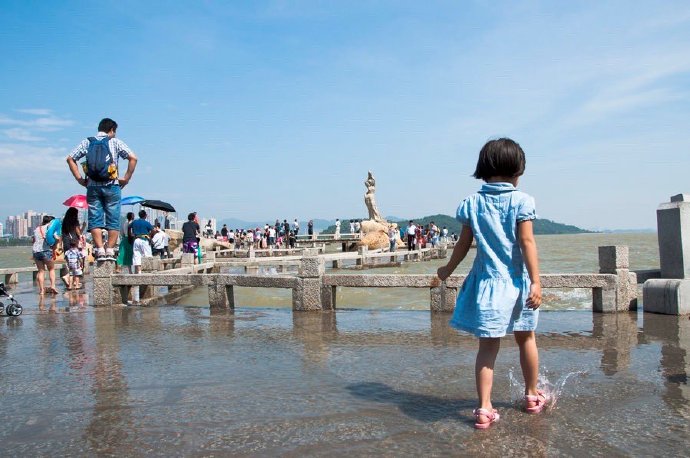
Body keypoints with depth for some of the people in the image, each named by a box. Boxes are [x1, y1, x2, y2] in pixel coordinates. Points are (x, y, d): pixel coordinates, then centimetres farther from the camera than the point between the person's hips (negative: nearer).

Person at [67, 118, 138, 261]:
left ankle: (100, 250, -4)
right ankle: (110, 250, 0)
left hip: (93, 186, 2)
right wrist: (126, 178, -2)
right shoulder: (115, 142, 3)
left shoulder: (87, 142, 10)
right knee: (113, 219, 4)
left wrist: (80, 179, 7)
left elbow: (70, 159, 6)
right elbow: (133, 158, -6)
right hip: (112, 186, -2)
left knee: (95, 219, 4)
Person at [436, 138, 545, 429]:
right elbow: (527, 243, -12)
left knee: (488, 347, 4)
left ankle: (484, 408, 0)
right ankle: (532, 396, 36)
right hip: (518, 282, 0)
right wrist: (536, 281, -12)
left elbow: (464, 244, 3)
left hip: (487, 282, 1)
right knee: (526, 339, 19)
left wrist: (447, 270, 18)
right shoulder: (521, 201, -6)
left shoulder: (472, 203, 0)